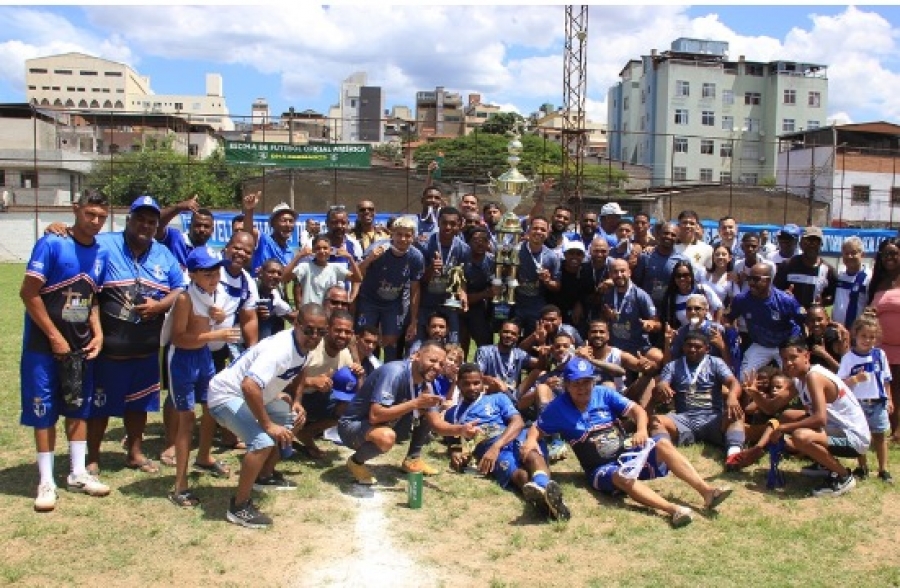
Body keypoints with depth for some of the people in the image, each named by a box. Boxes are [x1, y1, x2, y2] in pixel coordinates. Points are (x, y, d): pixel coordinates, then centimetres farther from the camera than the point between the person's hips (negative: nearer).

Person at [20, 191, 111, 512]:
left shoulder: (101, 253, 5)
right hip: (44, 345, -6)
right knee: (44, 411, 2)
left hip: (81, 345, 6)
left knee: (78, 407, 12)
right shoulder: (51, 244, -13)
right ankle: (46, 482, 11)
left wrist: (98, 334, 0)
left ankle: (78, 473, 23)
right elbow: (29, 293, -15)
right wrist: (55, 336, -15)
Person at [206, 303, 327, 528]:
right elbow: (249, 386, -43)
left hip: (253, 396, 10)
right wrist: (268, 425, -32)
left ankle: (265, 476, 36)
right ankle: (239, 507, -12)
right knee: (263, 442, -27)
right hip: (227, 394, -10)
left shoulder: (303, 346, -3)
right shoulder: (280, 349, -32)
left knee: (291, 423, 21)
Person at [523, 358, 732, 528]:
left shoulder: (604, 393, 2)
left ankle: (707, 491, -33)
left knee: (663, 444, -22)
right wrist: (531, 440, -19)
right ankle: (673, 509, -57)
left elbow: (636, 410, -5)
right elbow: (538, 427, 6)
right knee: (621, 476, -37)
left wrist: (641, 430, -26)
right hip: (601, 469, -3)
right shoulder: (559, 407, 0)